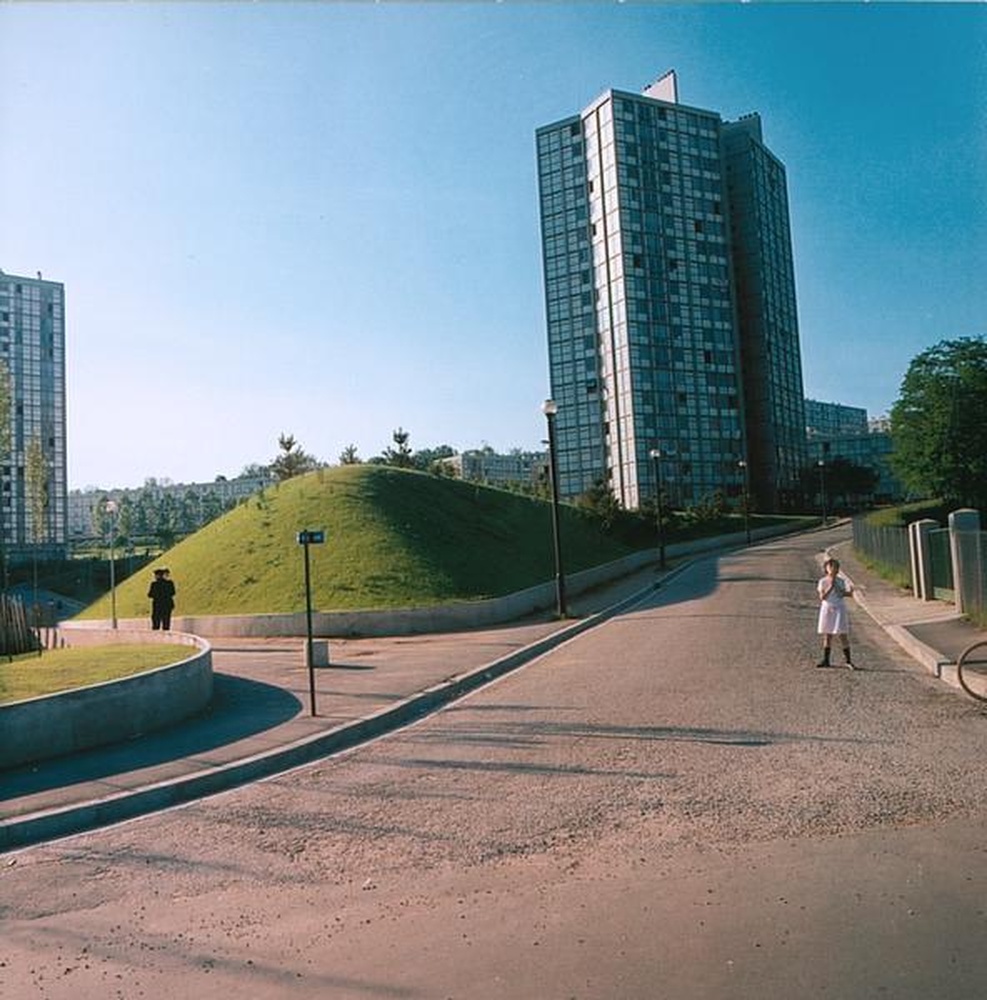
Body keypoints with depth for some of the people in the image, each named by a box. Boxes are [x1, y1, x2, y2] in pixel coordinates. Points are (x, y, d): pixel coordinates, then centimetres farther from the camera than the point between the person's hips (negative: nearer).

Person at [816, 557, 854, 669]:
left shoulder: (841, 581, 0)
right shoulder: (823, 582, 0)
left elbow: (849, 593, 2)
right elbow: (822, 597, -10)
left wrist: (842, 593, -16)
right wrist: (830, 587, -17)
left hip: (839, 609, -1)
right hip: (827, 609, 1)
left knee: (843, 635, -2)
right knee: (827, 635, 6)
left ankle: (848, 660, 5)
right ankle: (826, 660, 13)